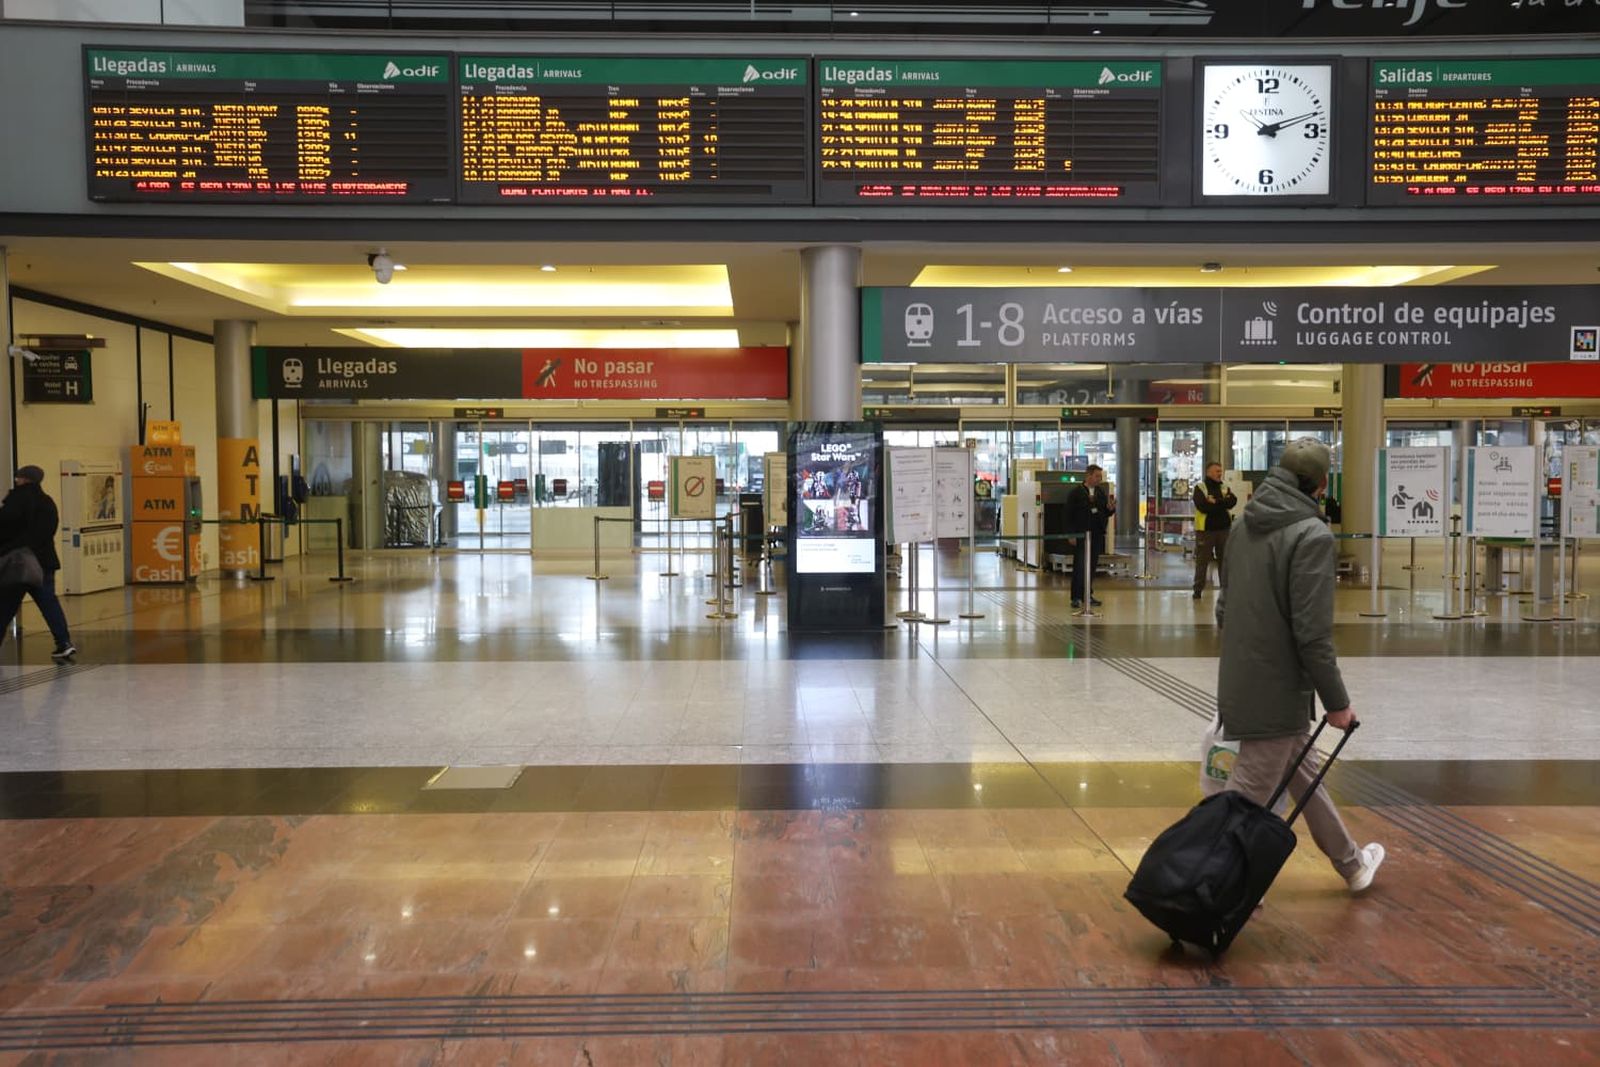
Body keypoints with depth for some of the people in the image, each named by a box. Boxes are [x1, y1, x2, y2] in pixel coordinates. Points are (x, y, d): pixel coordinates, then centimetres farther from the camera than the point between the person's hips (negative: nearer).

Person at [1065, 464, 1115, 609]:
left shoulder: (1101, 492, 11)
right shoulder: (1076, 492, -5)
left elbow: (1106, 513, 14)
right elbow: (1069, 514, -8)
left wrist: (1111, 508, -10)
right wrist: (1071, 535, -13)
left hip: (1097, 535, 5)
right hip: (1081, 535, -5)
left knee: (1092, 566, 9)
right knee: (1079, 566, -3)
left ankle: (1087, 594, 19)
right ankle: (1076, 597, 1)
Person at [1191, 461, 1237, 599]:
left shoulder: (1225, 488, 11)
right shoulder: (1200, 488, -3)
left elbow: (1233, 502, -7)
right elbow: (1202, 506, -18)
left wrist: (1215, 502, -17)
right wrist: (1222, 504, -11)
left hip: (1224, 529, 4)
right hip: (1205, 529, -4)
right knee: (1202, 561, 2)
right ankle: (1198, 589, 9)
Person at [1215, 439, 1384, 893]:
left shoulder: (1245, 526, 6)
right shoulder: (1312, 534, -18)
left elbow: (1224, 608, 14)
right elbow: (1311, 633, -21)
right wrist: (1337, 702, -11)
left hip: (1242, 682, 9)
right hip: (1278, 691, -9)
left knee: (1304, 775, 24)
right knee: (1248, 796, 0)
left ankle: (1351, 864, 44)